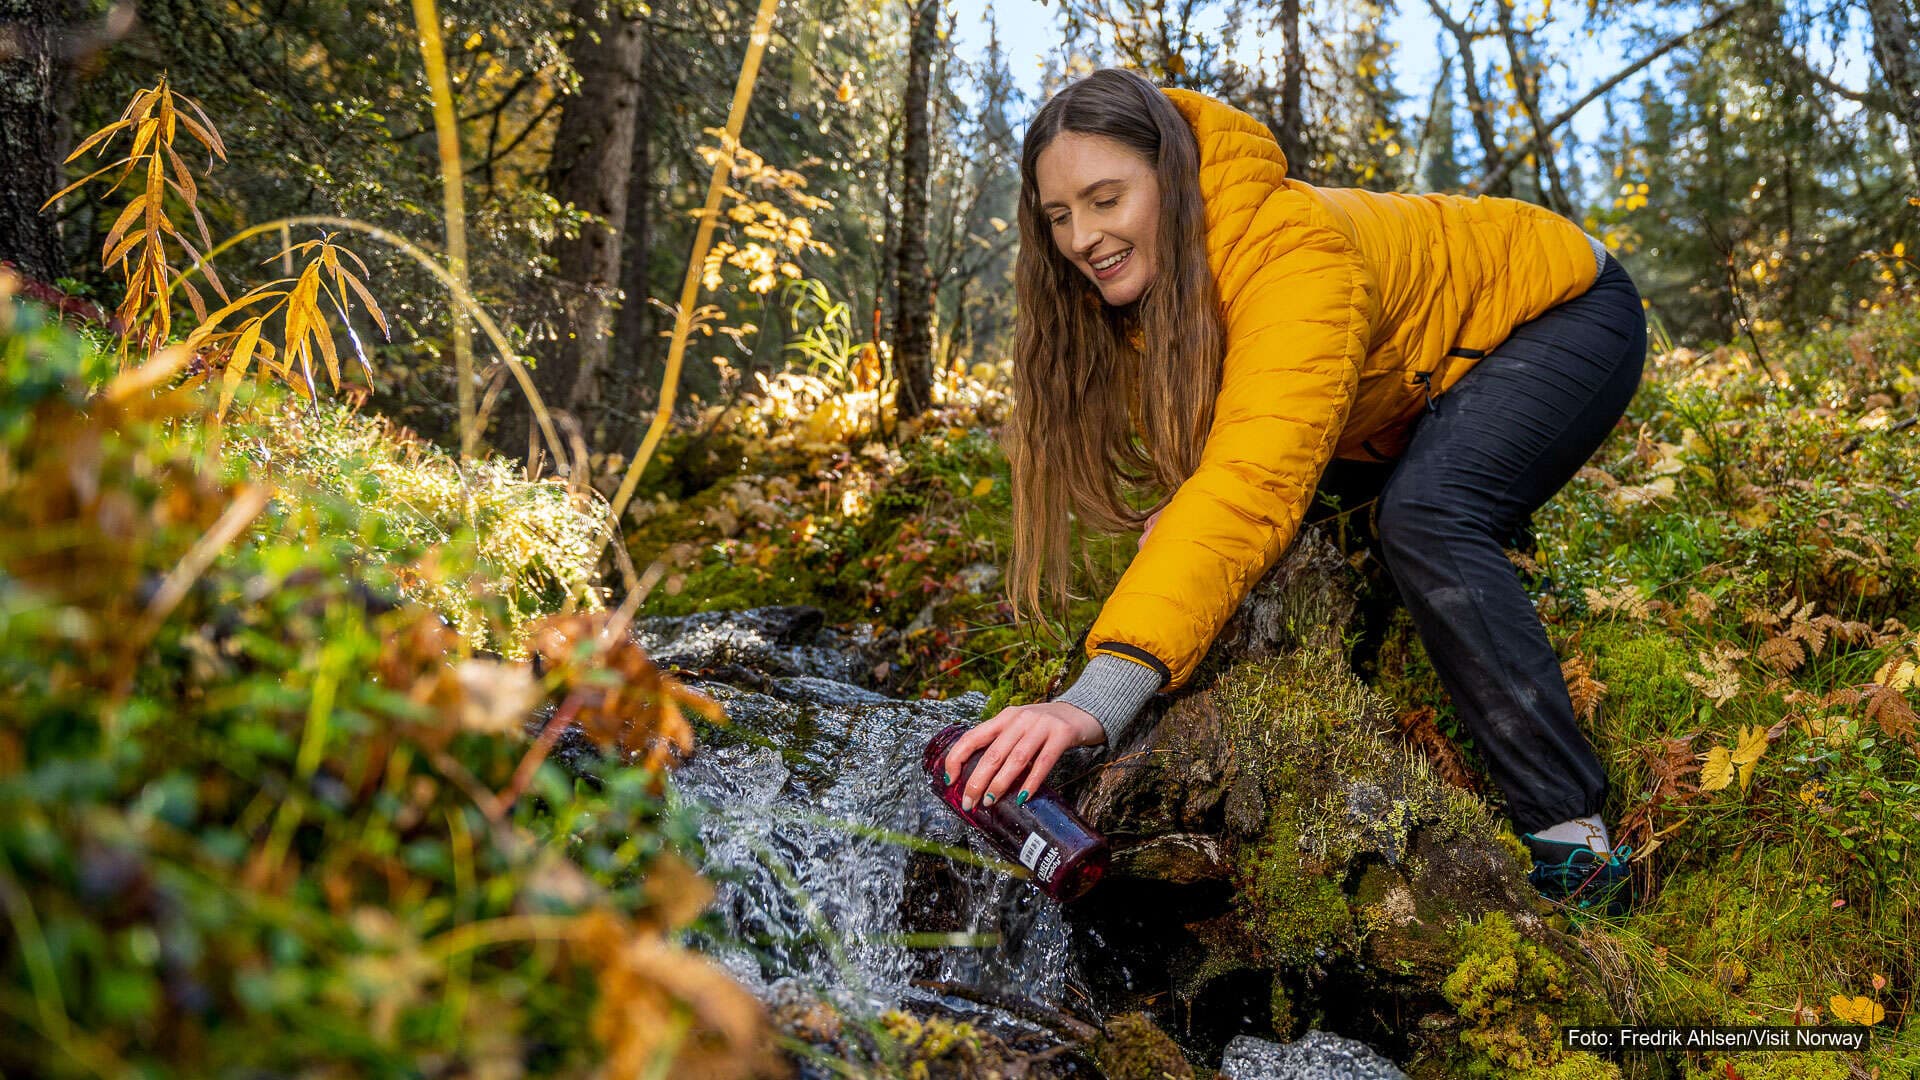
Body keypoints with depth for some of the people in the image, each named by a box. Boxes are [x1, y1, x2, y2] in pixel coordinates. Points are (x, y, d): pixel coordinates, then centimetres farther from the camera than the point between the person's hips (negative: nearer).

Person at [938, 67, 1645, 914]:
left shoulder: (1293, 253, -39)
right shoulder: (1141, 277, -13)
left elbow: (1256, 484, -53)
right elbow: (1210, 437, 0)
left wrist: (1106, 692, -64)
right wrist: (1185, 509, -24)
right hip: (1418, 384, 8)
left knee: (1424, 519, -32)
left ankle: (1573, 839, -27)